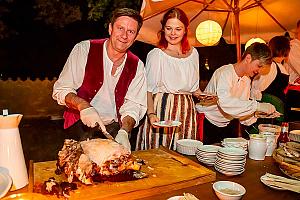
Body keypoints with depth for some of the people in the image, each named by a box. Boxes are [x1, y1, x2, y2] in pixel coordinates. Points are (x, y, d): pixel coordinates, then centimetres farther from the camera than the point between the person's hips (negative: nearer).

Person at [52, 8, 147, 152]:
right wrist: (83, 105, -26)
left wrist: (124, 131, -19)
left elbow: (133, 105, -1)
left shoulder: (136, 66, 2)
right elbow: (60, 90, -7)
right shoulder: (84, 49, -7)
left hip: (115, 128, 3)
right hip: (82, 125, -2)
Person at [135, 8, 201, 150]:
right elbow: (148, 90, -5)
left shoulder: (193, 53, 12)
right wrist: (151, 113, -19)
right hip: (162, 109, -4)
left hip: (186, 111, 5)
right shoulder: (156, 54, -4)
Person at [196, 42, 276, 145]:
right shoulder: (224, 73, -21)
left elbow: (242, 106, 8)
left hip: (227, 125, 8)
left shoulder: (246, 79, 6)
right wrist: (257, 106, -38)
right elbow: (225, 102, -38)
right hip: (207, 124, -7)